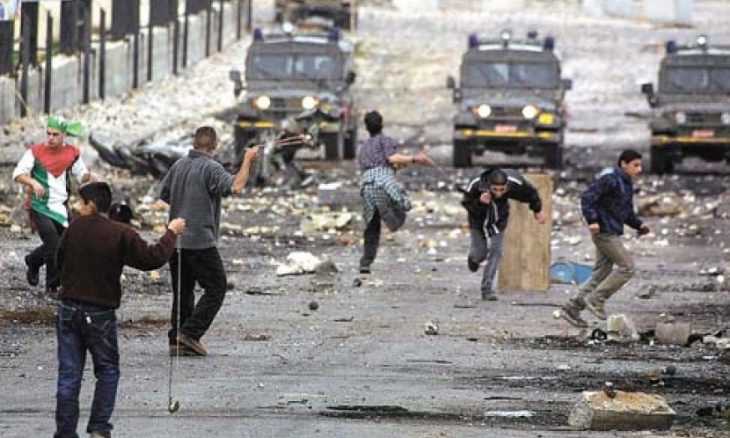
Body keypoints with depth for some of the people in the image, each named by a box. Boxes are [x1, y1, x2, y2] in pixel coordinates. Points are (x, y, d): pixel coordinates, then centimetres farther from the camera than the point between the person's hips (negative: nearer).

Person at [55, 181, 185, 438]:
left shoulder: (74, 228, -2)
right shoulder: (121, 235, -11)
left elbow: (60, 261, 10)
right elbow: (153, 258, -9)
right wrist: (171, 233, 6)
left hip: (68, 309, 2)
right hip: (100, 314, -2)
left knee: (69, 374, 5)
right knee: (108, 371, 12)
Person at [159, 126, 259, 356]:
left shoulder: (178, 165, 10)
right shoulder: (210, 168, -12)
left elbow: (163, 198, 18)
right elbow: (235, 187, -27)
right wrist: (248, 160, -17)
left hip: (175, 240, 7)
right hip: (200, 241, -7)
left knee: (182, 291, 13)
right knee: (216, 288, 1)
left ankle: (176, 340, 8)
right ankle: (189, 333, -9)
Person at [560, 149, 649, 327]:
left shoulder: (627, 184, 17)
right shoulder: (609, 179, -12)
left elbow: (628, 213, 24)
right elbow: (587, 197, -19)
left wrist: (639, 225, 7)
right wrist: (592, 221, -28)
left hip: (612, 234, 9)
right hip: (604, 231, -9)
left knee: (602, 274, 7)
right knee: (626, 266, -11)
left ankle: (572, 308, 9)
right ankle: (596, 299, -7)